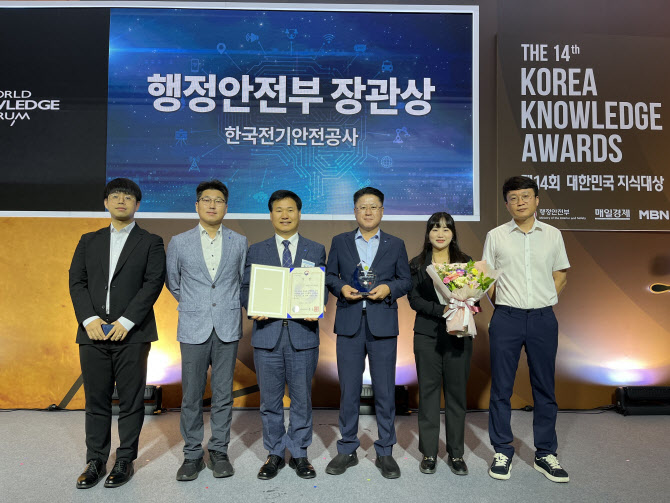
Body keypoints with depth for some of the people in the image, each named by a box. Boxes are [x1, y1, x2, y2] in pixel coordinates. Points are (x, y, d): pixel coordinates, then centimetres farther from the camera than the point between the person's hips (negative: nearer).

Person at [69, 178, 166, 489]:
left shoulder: (151, 242, 5)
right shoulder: (89, 241, 15)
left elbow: (153, 283, -6)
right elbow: (76, 281, 7)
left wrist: (126, 321, -15)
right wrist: (89, 318, -8)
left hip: (131, 334, -3)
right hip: (93, 333, 3)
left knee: (131, 401, 4)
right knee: (96, 400, 10)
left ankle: (125, 461, 18)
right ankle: (96, 461, 24)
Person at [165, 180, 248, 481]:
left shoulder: (239, 242, 5)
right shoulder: (179, 243, 4)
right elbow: (172, 282, 16)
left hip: (228, 329, 0)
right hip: (193, 329, 0)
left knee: (223, 395, 8)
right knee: (191, 396, 6)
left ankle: (219, 451, 23)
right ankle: (192, 454, 22)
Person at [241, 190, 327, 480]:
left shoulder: (316, 251, 9)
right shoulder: (256, 251, 10)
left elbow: (322, 288, 5)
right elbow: (246, 288, 7)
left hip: (303, 333, 0)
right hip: (268, 332, 1)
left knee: (301, 398, 9)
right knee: (270, 400, 10)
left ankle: (298, 454, 26)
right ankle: (274, 454, 27)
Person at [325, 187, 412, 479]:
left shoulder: (396, 245, 9)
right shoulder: (340, 242, 10)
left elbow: (406, 280, 8)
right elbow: (329, 275, 11)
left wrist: (389, 288, -11)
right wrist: (341, 287, -9)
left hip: (382, 324, 0)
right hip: (349, 324, 1)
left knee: (385, 390, 5)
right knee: (348, 390, 8)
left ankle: (385, 452, 21)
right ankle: (347, 450, 23)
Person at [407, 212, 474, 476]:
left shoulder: (466, 263, 8)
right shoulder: (417, 264, 6)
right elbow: (414, 299, -3)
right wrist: (441, 310, -18)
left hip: (459, 333, 1)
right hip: (427, 334, -1)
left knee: (456, 392, 5)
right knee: (428, 391, 4)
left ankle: (456, 453, 20)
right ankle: (429, 453, 17)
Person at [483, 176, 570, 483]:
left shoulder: (552, 235, 6)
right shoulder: (496, 236, 2)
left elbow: (561, 275, 14)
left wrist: (542, 303, 4)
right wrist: (503, 306, -2)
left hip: (543, 319, 2)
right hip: (507, 319, -1)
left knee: (544, 388, 10)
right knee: (501, 388, 4)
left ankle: (545, 454, 24)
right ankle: (502, 452, 19)